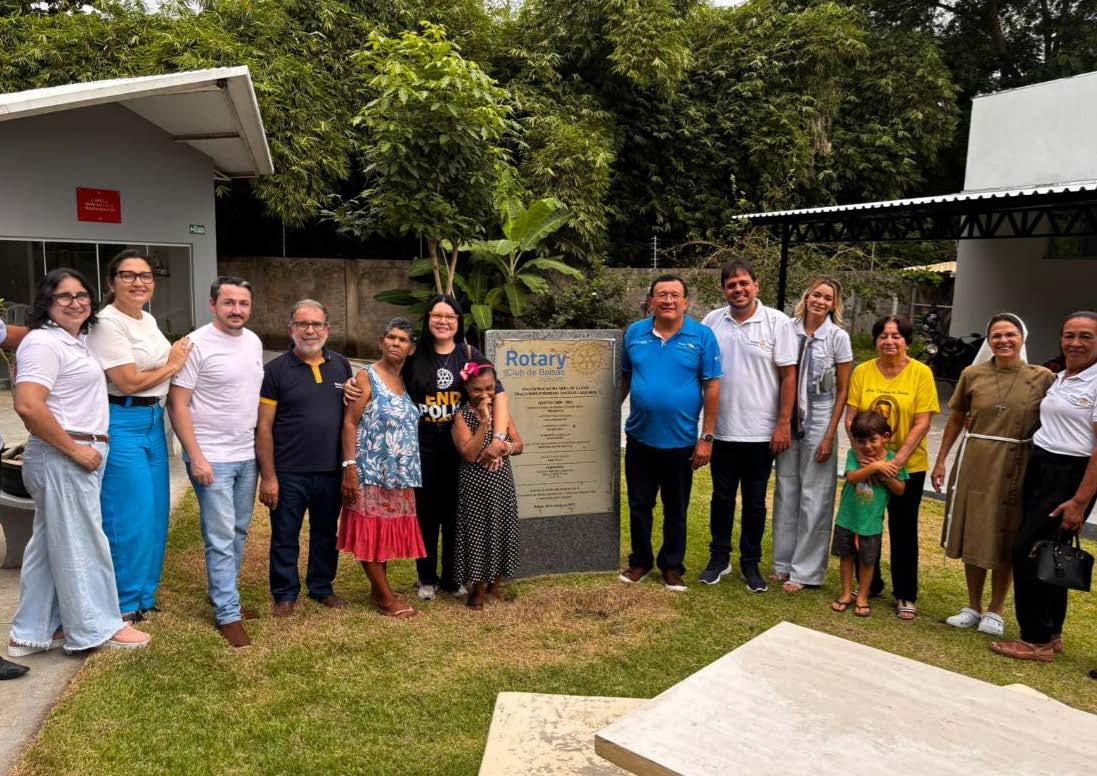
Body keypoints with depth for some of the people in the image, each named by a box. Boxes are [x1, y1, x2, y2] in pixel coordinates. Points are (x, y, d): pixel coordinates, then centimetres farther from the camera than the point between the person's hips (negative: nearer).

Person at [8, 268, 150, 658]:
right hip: (63, 458, -10)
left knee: (50, 543, 15)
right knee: (80, 542, 2)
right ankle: (96, 628, 15)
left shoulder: (77, 340, 14)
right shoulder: (44, 343, -15)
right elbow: (27, 406, -25)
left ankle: (33, 632, 27)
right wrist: (74, 449, -20)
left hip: (81, 456, 10)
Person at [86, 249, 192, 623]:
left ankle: (145, 594, 29)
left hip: (152, 421, 9)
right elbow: (129, 382, -18)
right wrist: (172, 365, -5)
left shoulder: (148, 320, 12)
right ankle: (125, 603, 15)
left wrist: (177, 358, 2)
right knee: (129, 515, -1)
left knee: (155, 512, 14)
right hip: (122, 423, -8)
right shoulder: (108, 324, -14)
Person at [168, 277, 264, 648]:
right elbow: (177, 405, -13)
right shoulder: (197, 344, -12)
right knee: (221, 538, -2)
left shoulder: (254, 342, 8)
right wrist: (196, 457, -17)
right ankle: (228, 614, 9)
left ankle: (223, 595, 31)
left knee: (238, 533, 15)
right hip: (211, 458, -6)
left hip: (248, 455, 7)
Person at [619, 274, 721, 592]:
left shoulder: (702, 336, -7)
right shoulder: (634, 333, 1)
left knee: (676, 509, 13)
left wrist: (707, 438, -9)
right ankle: (640, 561, 32)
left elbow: (711, 387, -7)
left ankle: (672, 566, 30)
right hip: (639, 437, 2)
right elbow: (624, 378, 9)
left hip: (680, 441, -2)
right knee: (639, 505, 14)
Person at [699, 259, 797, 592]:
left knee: (754, 502, 10)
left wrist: (784, 423, -8)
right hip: (722, 429, 2)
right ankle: (719, 558, 28)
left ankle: (750, 563, 24)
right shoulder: (712, 321, 2)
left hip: (760, 431, -2)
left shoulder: (777, 322, -6)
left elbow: (788, 376, -5)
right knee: (722, 497, 13)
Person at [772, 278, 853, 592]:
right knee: (786, 490, 10)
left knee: (814, 496, 2)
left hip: (819, 420, -3)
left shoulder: (838, 337, -6)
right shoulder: (789, 329, -1)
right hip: (788, 418, 3)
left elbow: (843, 390, -3)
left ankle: (804, 570, 13)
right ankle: (783, 562, 24)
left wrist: (829, 436, -8)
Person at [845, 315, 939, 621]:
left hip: (908, 466, -2)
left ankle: (905, 595, 24)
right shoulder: (862, 372, -3)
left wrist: (897, 461, -18)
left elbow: (922, 423, -11)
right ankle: (869, 585, 31)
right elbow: (851, 419, -3)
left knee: (903, 530, 8)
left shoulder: (921, 372, -8)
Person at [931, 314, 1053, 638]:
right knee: (973, 534, 9)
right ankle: (973, 607, 25)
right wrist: (940, 461, 8)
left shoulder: (1043, 378, -2)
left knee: (1006, 539, 7)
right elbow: (956, 419, 9)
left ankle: (995, 610, 23)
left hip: (1016, 467, -1)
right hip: (975, 463, 2)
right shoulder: (972, 375, 2)